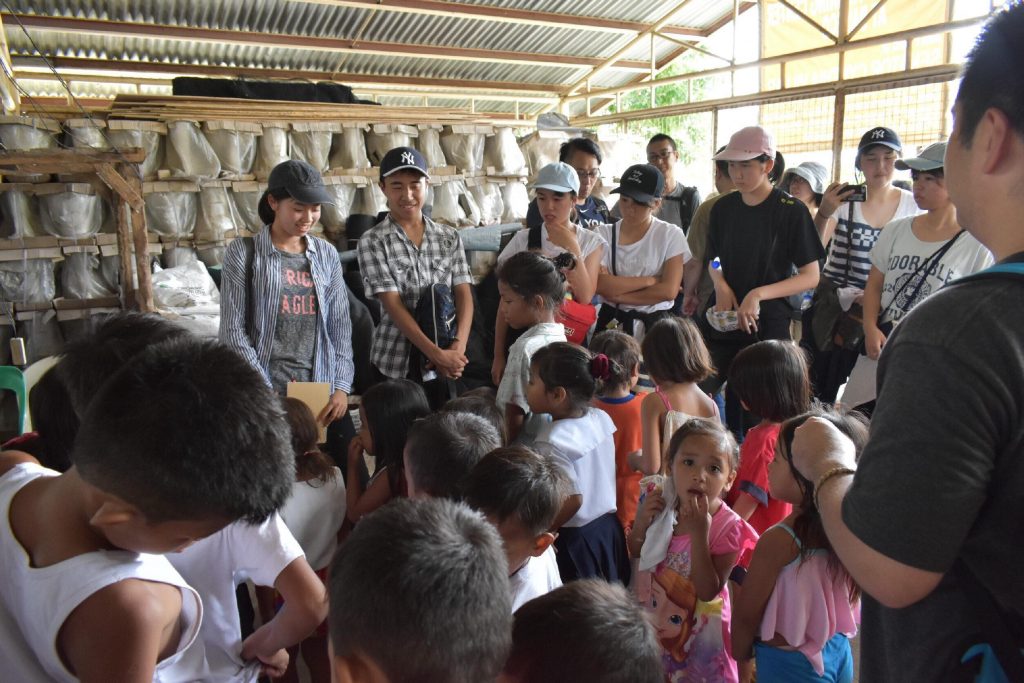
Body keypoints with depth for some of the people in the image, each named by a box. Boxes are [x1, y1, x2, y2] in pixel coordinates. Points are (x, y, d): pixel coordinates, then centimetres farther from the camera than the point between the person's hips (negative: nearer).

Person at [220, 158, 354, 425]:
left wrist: (341, 385, -3)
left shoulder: (326, 254, 9)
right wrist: (264, 390, -11)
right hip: (263, 389, -3)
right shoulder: (244, 253, -1)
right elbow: (232, 329, -4)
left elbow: (340, 325, 7)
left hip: (321, 389, 3)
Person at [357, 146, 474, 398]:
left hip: (446, 363, 3)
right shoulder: (372, 242, -6)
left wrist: (458, 347, -17)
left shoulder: (450, 237, 5)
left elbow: (464, 296, -1)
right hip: (395, 363, -2)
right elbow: (393, 306, -13)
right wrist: (437, 354, -20)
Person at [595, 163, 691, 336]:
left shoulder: (671, 235, -1)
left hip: (655, 325, -1)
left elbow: (669, 290, -11)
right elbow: (600, 284, -11)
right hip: (611, 323, 1)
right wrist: (649, 280, -10)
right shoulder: (603, 233, 2)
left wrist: (617, 294, -11)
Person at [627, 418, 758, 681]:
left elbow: (709, 592, -26)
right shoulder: (662, 507, -12)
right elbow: (636, 553, 2)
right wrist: (641, 521, -18)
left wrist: (699, 534, -36)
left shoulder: (728, 527, -24)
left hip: (701, 633, -4)